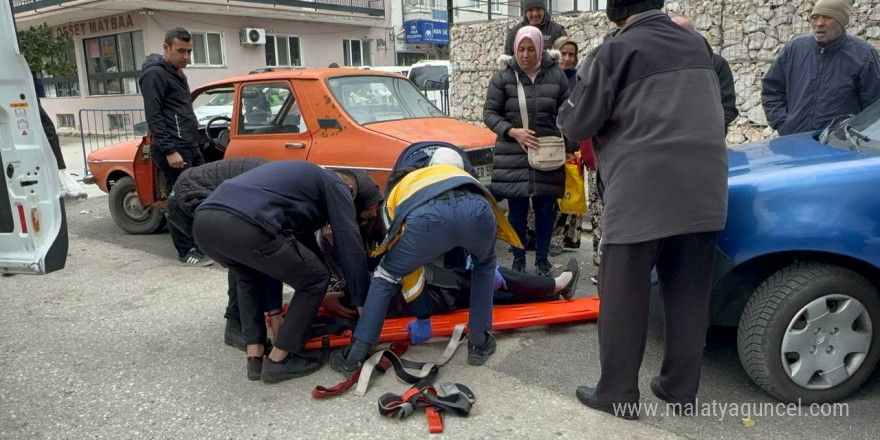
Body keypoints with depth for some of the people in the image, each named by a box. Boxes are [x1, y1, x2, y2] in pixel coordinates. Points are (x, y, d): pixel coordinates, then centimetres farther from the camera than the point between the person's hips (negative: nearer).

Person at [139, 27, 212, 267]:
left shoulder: (177, 73, 21)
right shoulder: (154, 74, -8)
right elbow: (154, 117, -15)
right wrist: (169, 150, -20)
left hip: (191, 147, 9)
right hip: (174, 150, -9)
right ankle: (186, 252, 2)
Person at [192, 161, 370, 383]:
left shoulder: (305, 177, 40)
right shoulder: (336, 185, 18)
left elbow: (303, 237, 46)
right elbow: (350, 245, 11)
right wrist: (362, 302, 20)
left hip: (204, 220, 9)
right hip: (244, 225, -9)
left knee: (249, 277, 36)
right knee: (315, 280, 11)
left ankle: (255, 358, 26)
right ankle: (278, 361, 16)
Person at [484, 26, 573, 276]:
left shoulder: (556, 77, 4)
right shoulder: (503, 77, 0)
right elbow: (489, 113, 0)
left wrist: (570, 147, 5)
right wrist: (512, 131, -15)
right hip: (513, 156, -1)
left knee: (546, 209, 7)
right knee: (517, 210, 4)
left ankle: (542, 259, 22)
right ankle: (518, 260, 19)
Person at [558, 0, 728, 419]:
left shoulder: (614, 52, -3)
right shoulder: (697, 45, 16)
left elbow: (576, 125, -1)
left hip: (642, 192, -6)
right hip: (702, 190, 6)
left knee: (623, 297, 4)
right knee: (689, 296, 12)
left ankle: (617, 394, 12)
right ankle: (681, 388, 24)